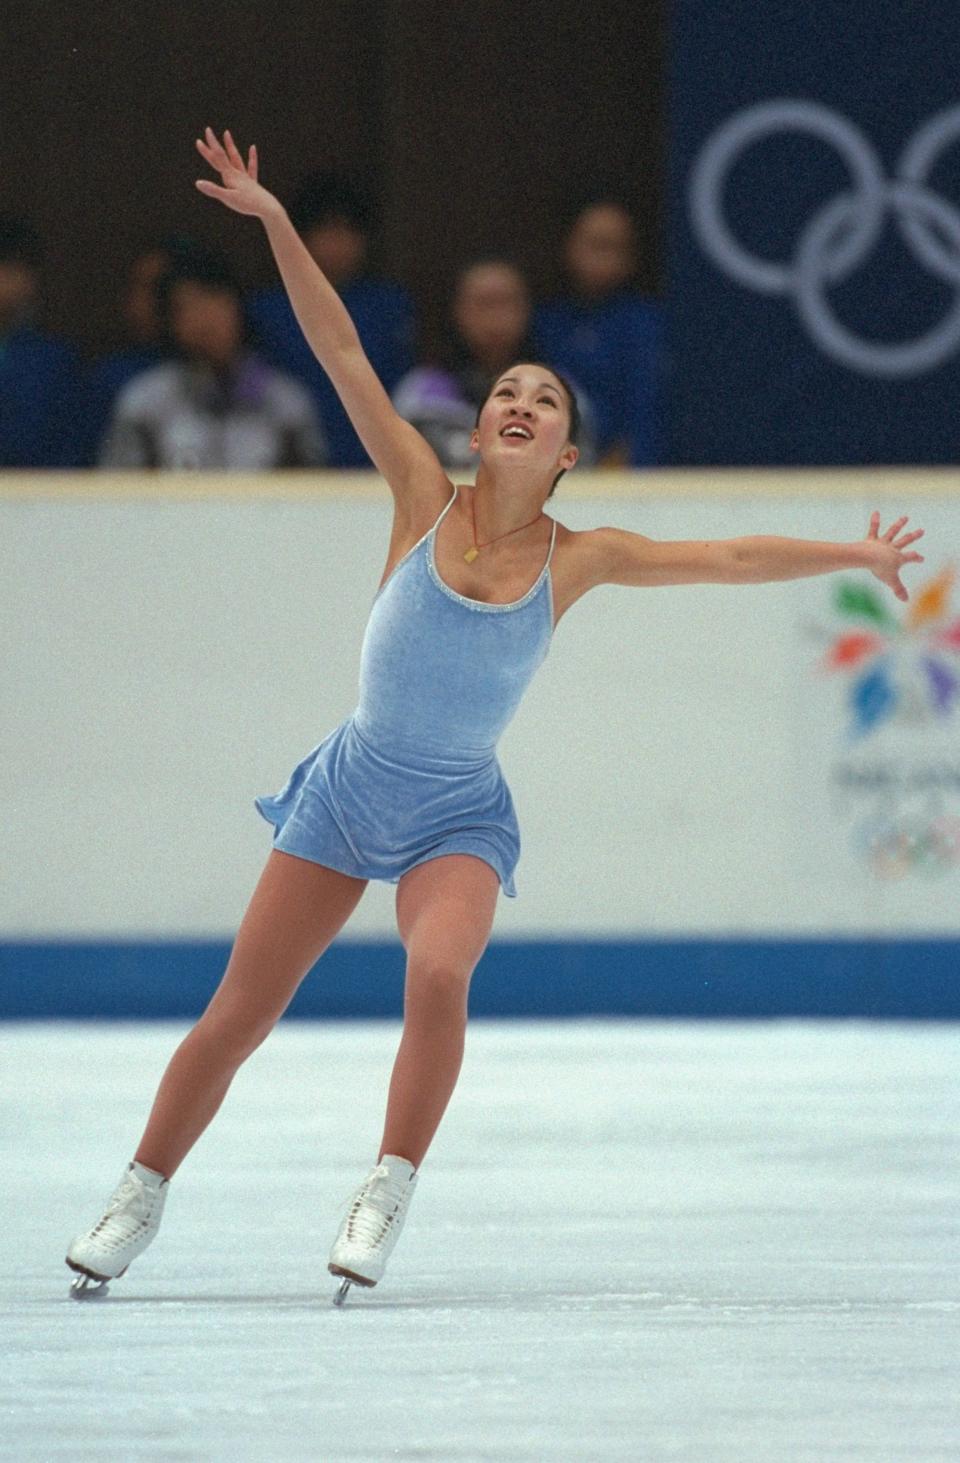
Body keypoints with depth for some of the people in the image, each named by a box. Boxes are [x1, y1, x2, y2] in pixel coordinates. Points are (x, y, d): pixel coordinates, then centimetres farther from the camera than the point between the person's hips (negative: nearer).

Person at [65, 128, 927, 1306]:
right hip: (350, 787, 0)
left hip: (458, 813, 0)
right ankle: (140, 1198, 21)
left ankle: (388, 1193, -17)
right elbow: (340, 353, -11)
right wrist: (276, 224, -16)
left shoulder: (578, 559, -3)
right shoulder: (425, 500, -6)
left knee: (438, 975, -30)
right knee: (238, 1013, 3)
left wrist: (856, 557, 5)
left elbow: (729, 558, 4)